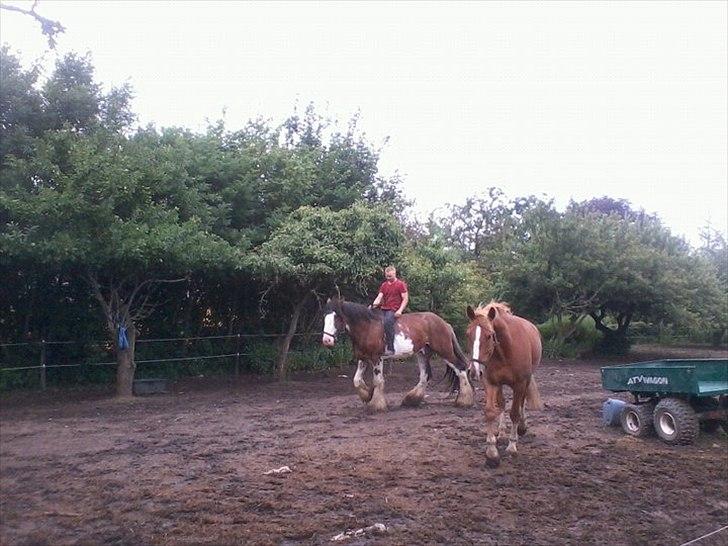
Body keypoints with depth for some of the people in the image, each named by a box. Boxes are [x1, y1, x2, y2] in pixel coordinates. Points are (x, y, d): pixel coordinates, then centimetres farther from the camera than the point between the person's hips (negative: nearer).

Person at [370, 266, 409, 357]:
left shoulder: (401, 284, 0)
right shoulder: (384, 285, 17)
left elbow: (405, 299, -4)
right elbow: (379, 297, 8)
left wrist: (400, 310, -15)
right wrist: (374, 304, -14)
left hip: (393, 310, -7)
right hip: (383, 309, 7)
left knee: (387, 322, -32)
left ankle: (390, 348, -29)